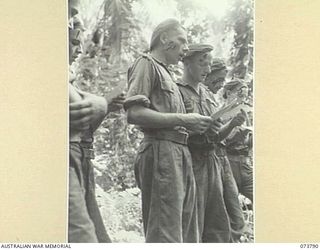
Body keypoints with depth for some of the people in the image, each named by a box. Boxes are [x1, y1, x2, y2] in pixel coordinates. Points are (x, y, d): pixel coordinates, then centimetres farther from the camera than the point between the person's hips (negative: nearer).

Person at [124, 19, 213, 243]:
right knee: (165, 234, -11)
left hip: (180, 153, 10)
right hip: (161, 151, -9)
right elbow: (134, 113, -15)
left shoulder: (165, 72, 27)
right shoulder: (146, 64, -1)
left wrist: (192, 125, 11)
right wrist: (182, 119, -14)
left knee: (187, 233, 11)